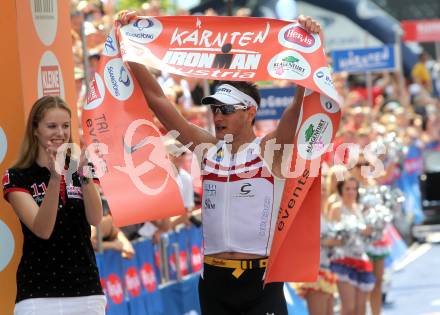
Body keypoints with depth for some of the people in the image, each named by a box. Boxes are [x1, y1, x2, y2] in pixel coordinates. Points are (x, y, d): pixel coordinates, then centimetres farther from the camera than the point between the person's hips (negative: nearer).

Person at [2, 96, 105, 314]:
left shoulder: (79, 169, 9)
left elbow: (95, 219, -7)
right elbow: (42, 230, -14)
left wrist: (85, 175, -23)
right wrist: (54, 178, -25)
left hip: (87, 291, 3)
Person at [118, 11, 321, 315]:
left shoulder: (269, 149, -3)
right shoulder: (208, 148, 7)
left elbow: (301, 100, -16)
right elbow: (157, 98, 6)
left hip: (261, 279, -5)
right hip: (215, 279, 5)